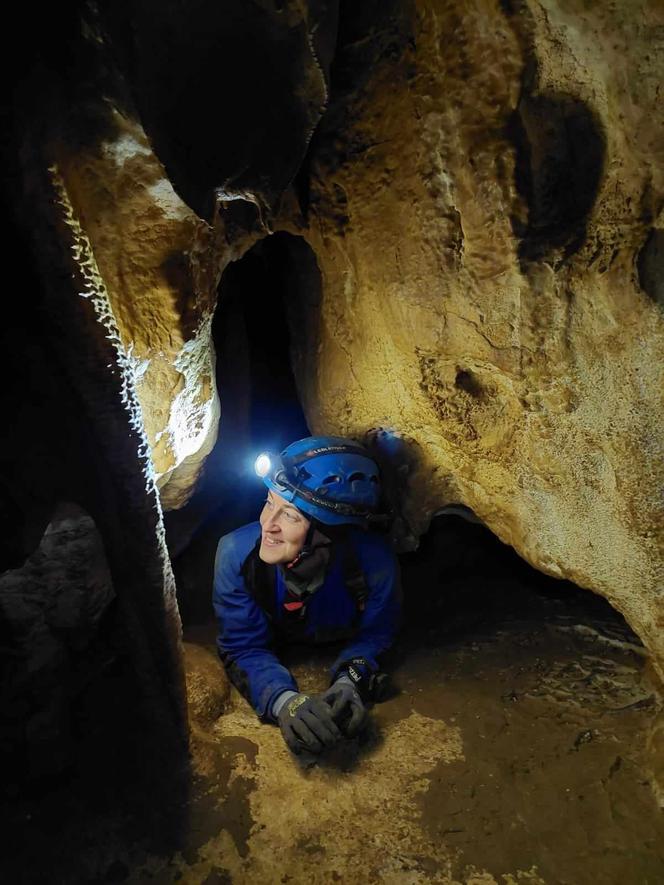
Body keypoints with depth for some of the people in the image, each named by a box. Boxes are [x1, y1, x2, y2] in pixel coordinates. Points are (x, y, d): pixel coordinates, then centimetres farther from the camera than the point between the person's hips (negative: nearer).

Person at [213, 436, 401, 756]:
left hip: (338, 644, 0)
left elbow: (373, 636, -23)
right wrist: (284, 701, -51)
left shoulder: (374, 561, -43)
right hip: (278, 643, 0)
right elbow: (243, 648, -31)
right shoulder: (236, 553, -41)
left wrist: (350, 684, -44)